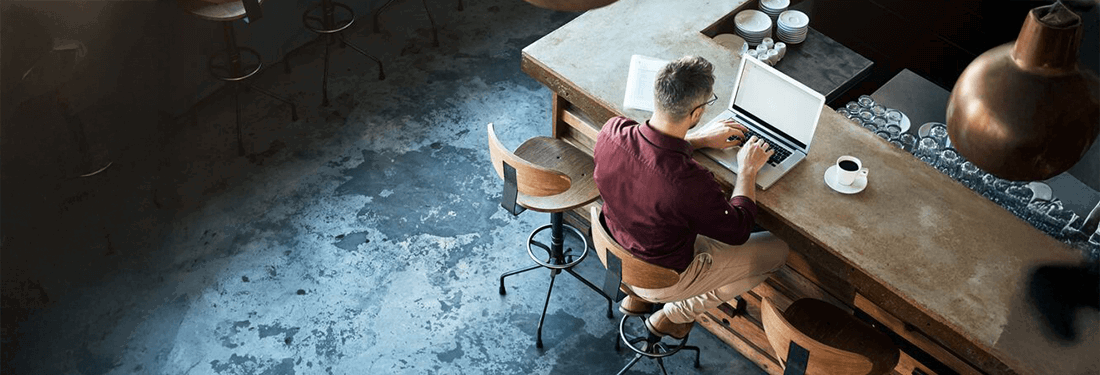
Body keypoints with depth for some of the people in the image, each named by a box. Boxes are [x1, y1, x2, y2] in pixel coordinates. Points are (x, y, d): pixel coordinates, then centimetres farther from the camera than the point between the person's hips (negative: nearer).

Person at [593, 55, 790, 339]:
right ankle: (675, 314, 19)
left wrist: (702, 139, 5)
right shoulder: (690, 182, -40)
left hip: (614, 252, 6)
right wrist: (747, 169, -6)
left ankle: (637, 294, 30)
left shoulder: (612, 131, -23)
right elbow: (738, 232, -18)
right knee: (777, 250, 11)